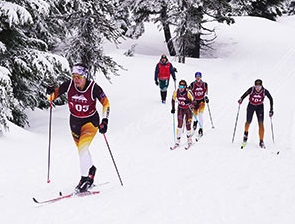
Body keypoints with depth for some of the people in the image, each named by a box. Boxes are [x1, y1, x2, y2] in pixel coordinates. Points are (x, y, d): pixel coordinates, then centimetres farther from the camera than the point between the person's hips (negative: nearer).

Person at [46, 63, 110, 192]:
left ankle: (85, 178, -16)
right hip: (75, 121, 4)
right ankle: (91, 169, 43)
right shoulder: (68, 85, -15)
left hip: (91, 121, -4)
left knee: (83, 147, -23)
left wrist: (105, 121, -21)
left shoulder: (93, 88, -22)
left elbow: (106, 103, -11)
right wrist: (51, 92, -27)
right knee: (81, 149, 17)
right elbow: (53, 96, -4)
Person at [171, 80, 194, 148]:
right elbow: (173, 99, 3)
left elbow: (193, 100, -19)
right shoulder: (176, 92, -15)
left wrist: (189, 101, -40)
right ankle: (178, 140, -6)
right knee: (179, 124, -12)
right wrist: (173, 108, -1)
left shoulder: (188, 92, -26)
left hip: (188, 109, -2)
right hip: (180, 109, 2)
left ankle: (189, 138, 23)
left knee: (188, 125, -1)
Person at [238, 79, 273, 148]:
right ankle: (246, 133, 45)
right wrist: (241, 100, -42)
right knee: (248, 122, 11)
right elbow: (244, 95, -21)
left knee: (261, 123, -13)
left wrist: (271, 110, -16)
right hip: (251, 106, 0)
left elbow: (271, 99, -11)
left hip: (260, 107, 0)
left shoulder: (265, 91, -23)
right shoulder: (251, 89, -26)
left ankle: (261, 141, -8)